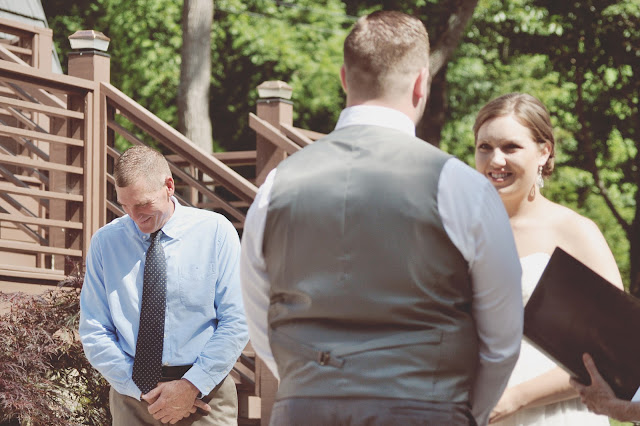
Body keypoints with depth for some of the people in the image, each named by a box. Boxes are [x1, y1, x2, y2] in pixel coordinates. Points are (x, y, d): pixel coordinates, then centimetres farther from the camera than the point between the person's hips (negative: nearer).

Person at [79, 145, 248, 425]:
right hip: (131, 398, 1)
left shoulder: (215, 231, -1)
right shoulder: (105, 242, 4)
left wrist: (192, 387, -12)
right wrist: (140, 390, -8)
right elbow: (94, 332, 2)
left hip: (205, 395, -1)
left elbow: (237, 323, -4)